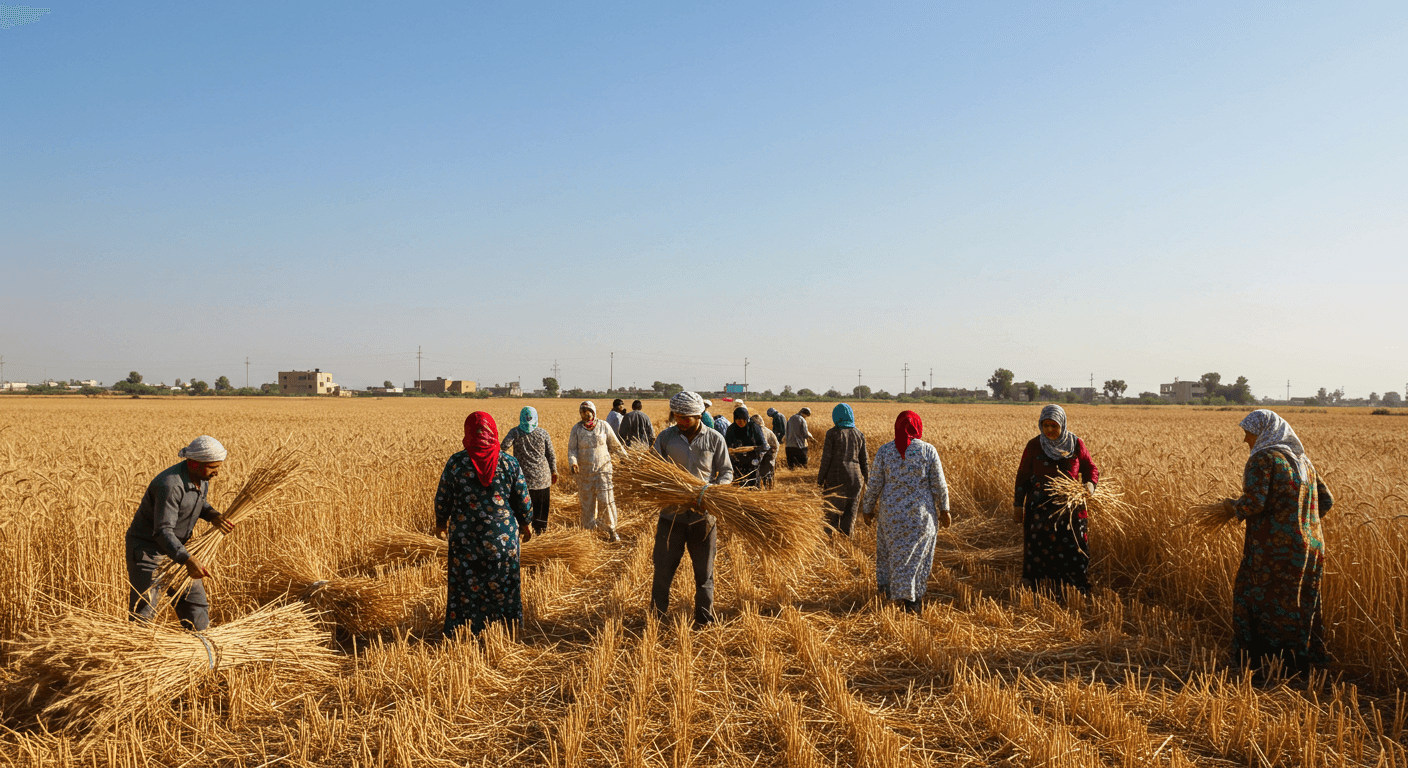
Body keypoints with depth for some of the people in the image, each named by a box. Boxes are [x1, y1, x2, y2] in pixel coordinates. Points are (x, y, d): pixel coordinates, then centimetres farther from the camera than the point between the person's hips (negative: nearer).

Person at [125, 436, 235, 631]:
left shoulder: (202, 478, -4)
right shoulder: (170, 485, -31)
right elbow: (162, 531, -33)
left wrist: (213, 516, -7)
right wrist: (187, 560, -44)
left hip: (176, 549, 8)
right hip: (147, 550, -8)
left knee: (197, 604, 12)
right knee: (143, 612, -6)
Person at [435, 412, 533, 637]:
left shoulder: (456, 463, -12)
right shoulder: (510, 463, -10)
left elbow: (442, 498, -1)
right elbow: (523, 500, -2)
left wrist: (441, 523, 17)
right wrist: (525, 523, 16)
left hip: (464, 538, -1)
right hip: (503, 537, 1)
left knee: (465, 586, 13)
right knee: (502, 585, 16)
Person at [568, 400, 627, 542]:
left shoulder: (603, 426, 2)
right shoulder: (576, 428, 1)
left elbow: (615, 445, 11)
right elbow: (572, 449, -2)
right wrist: (573, 463, -20)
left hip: (603, 469, -1)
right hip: (584, 472, 1)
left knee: (606, 500, -8)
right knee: (587, 502, 8)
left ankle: (611, 530, 6)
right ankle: (589, 529, 21)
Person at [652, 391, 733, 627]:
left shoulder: (715, 439, 0)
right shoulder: (666, 438, 1)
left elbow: (727, 471, 5)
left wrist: (715, 489, -16)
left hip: (703, 515, 0)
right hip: (672, 513, 1)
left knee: (704, 572, 10)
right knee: (663, 569, 6)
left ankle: (703, 621, 23)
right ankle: (657, 619, 19)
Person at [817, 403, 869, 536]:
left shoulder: (832, 433, -7)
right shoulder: (859, 434, 5)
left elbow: (826, 459, -9)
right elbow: (864, 461, 9)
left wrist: (820, 481, -2)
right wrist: (867, 480, 19)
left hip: (836, 479, -3)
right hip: (855, 479, 3)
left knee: (832, 514, 5)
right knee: (850, 513, 10)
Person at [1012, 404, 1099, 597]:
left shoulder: (1076, 444, -1)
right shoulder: (1034, 446, -1)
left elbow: (1091, 468, 12)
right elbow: (1022, 476, 5)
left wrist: (1090, 483, -10)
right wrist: (1018, 504, 3)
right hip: (1041, 508, 0)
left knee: (1074, 549, -2)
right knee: (1040, 550, 1)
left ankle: (1081, 594, 8)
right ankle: (1036, 592, 11)